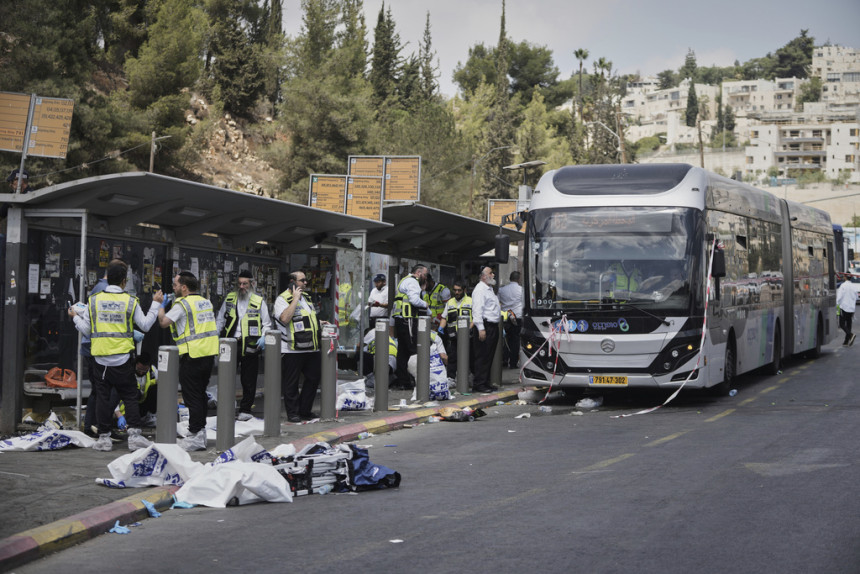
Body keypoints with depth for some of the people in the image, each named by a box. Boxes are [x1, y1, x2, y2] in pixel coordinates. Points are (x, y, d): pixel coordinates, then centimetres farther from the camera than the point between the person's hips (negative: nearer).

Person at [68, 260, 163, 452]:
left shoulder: (94, 301, 1)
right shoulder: (130, 302, -4)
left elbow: (85, 329, 3)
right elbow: (145, 325, 3)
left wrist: (75, 317, 22)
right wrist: (156, 304, 13)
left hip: (101, 358, 1)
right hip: (123, 358, -1)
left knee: (103, 397, 7)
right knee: (130, 397, 6)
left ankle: (104, 437, 9)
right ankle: (134, 435, 1)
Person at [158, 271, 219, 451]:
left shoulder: (182, 304, -10)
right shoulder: (206, 302, 14)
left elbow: (164, 322, -16)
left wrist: (160, 305, -1)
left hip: (192, 356, -8)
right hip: (209, 354, 8)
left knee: (192, 397, -3)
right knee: (201, 394, 16)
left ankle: (195, 436, -3)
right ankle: (200, 432, 22)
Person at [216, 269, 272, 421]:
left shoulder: (259, 301, 5)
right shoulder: (229, 299, 11)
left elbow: (267, 324, 9)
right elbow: (220, 320, 19)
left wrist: (264, 337, -9)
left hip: (250, 346, -1)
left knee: (249, 380, 3)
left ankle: (245, 410, 13)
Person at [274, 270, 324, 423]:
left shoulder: (306, 297, 19)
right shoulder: (283, 299, -7)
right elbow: (285, 318, -26)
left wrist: (319, 322, 15)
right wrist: (295, 299, -20)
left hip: (311, 348, 8)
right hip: (292, 350, -8)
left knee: (314, 377, 9)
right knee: (291, 383, -1)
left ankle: (305, 410, 20)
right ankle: (292, 413, 7)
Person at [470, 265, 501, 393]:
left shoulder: (489, 289, 21)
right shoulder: (480, 289, -12)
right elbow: (477, 310, -20)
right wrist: (481, 329, -25)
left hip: (493, 327, 10)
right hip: (485, 327, -10)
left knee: (489, 357, 12)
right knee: (482, 357, -9)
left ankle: (485, 382, 18)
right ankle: (478, 385, -7)